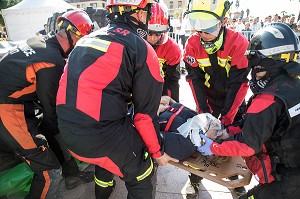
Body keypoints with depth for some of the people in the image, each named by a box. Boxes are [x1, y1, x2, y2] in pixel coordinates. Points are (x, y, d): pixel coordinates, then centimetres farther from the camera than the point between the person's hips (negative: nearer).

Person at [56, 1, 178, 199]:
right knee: (143, 178, 15)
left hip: (66, 128, 9)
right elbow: (146, 113, -6)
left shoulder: (89, 38, 13)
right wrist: (158, 152, 9)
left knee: (106, 157, 36)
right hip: (101, 135, -8)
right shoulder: (141, 48, -7)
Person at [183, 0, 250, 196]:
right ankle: (195, 177, 22)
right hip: (208, 98, 1)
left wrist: (226, 118, -22)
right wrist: (205, 111, -17)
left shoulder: (238, 43, -23)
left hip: (233, 98, -1)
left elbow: (239, 83, -22)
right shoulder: (193, 44, -16)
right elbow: (195, 80, -14)